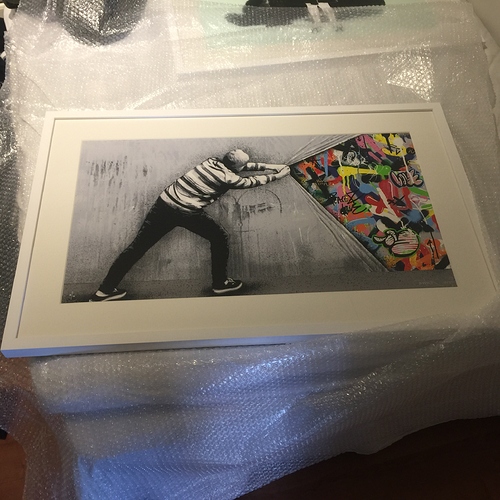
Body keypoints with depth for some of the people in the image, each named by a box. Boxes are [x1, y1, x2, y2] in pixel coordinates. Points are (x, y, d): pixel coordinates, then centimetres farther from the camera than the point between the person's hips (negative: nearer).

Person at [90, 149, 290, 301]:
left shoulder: (211, 161, 15)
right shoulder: (228, 178, -3)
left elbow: (244, 165, 28)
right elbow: (253, 181, 13)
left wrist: (270, 166, 33)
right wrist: (277, 175, 28)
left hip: (164, 202, 6)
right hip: (187, 213, -6)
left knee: (138, 246, 8)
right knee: (220, 238, 16)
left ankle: (104, 290, 13)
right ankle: (220, 283, 24)